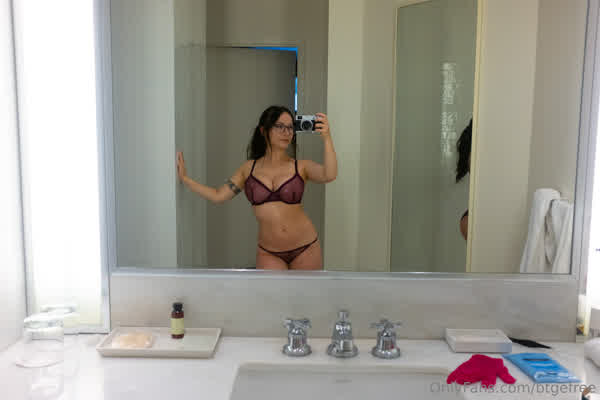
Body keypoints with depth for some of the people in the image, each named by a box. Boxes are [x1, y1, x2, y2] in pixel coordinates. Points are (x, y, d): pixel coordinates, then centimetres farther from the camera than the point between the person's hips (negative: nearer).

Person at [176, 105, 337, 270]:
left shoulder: (301, 167, -3)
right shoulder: (249, 168, 3)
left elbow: (329, 175, -23)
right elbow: (218, 196, 8)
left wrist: (326, 138, -32)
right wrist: (184, 178, 8)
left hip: (305, 249, 0)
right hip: (269, 253, 1)